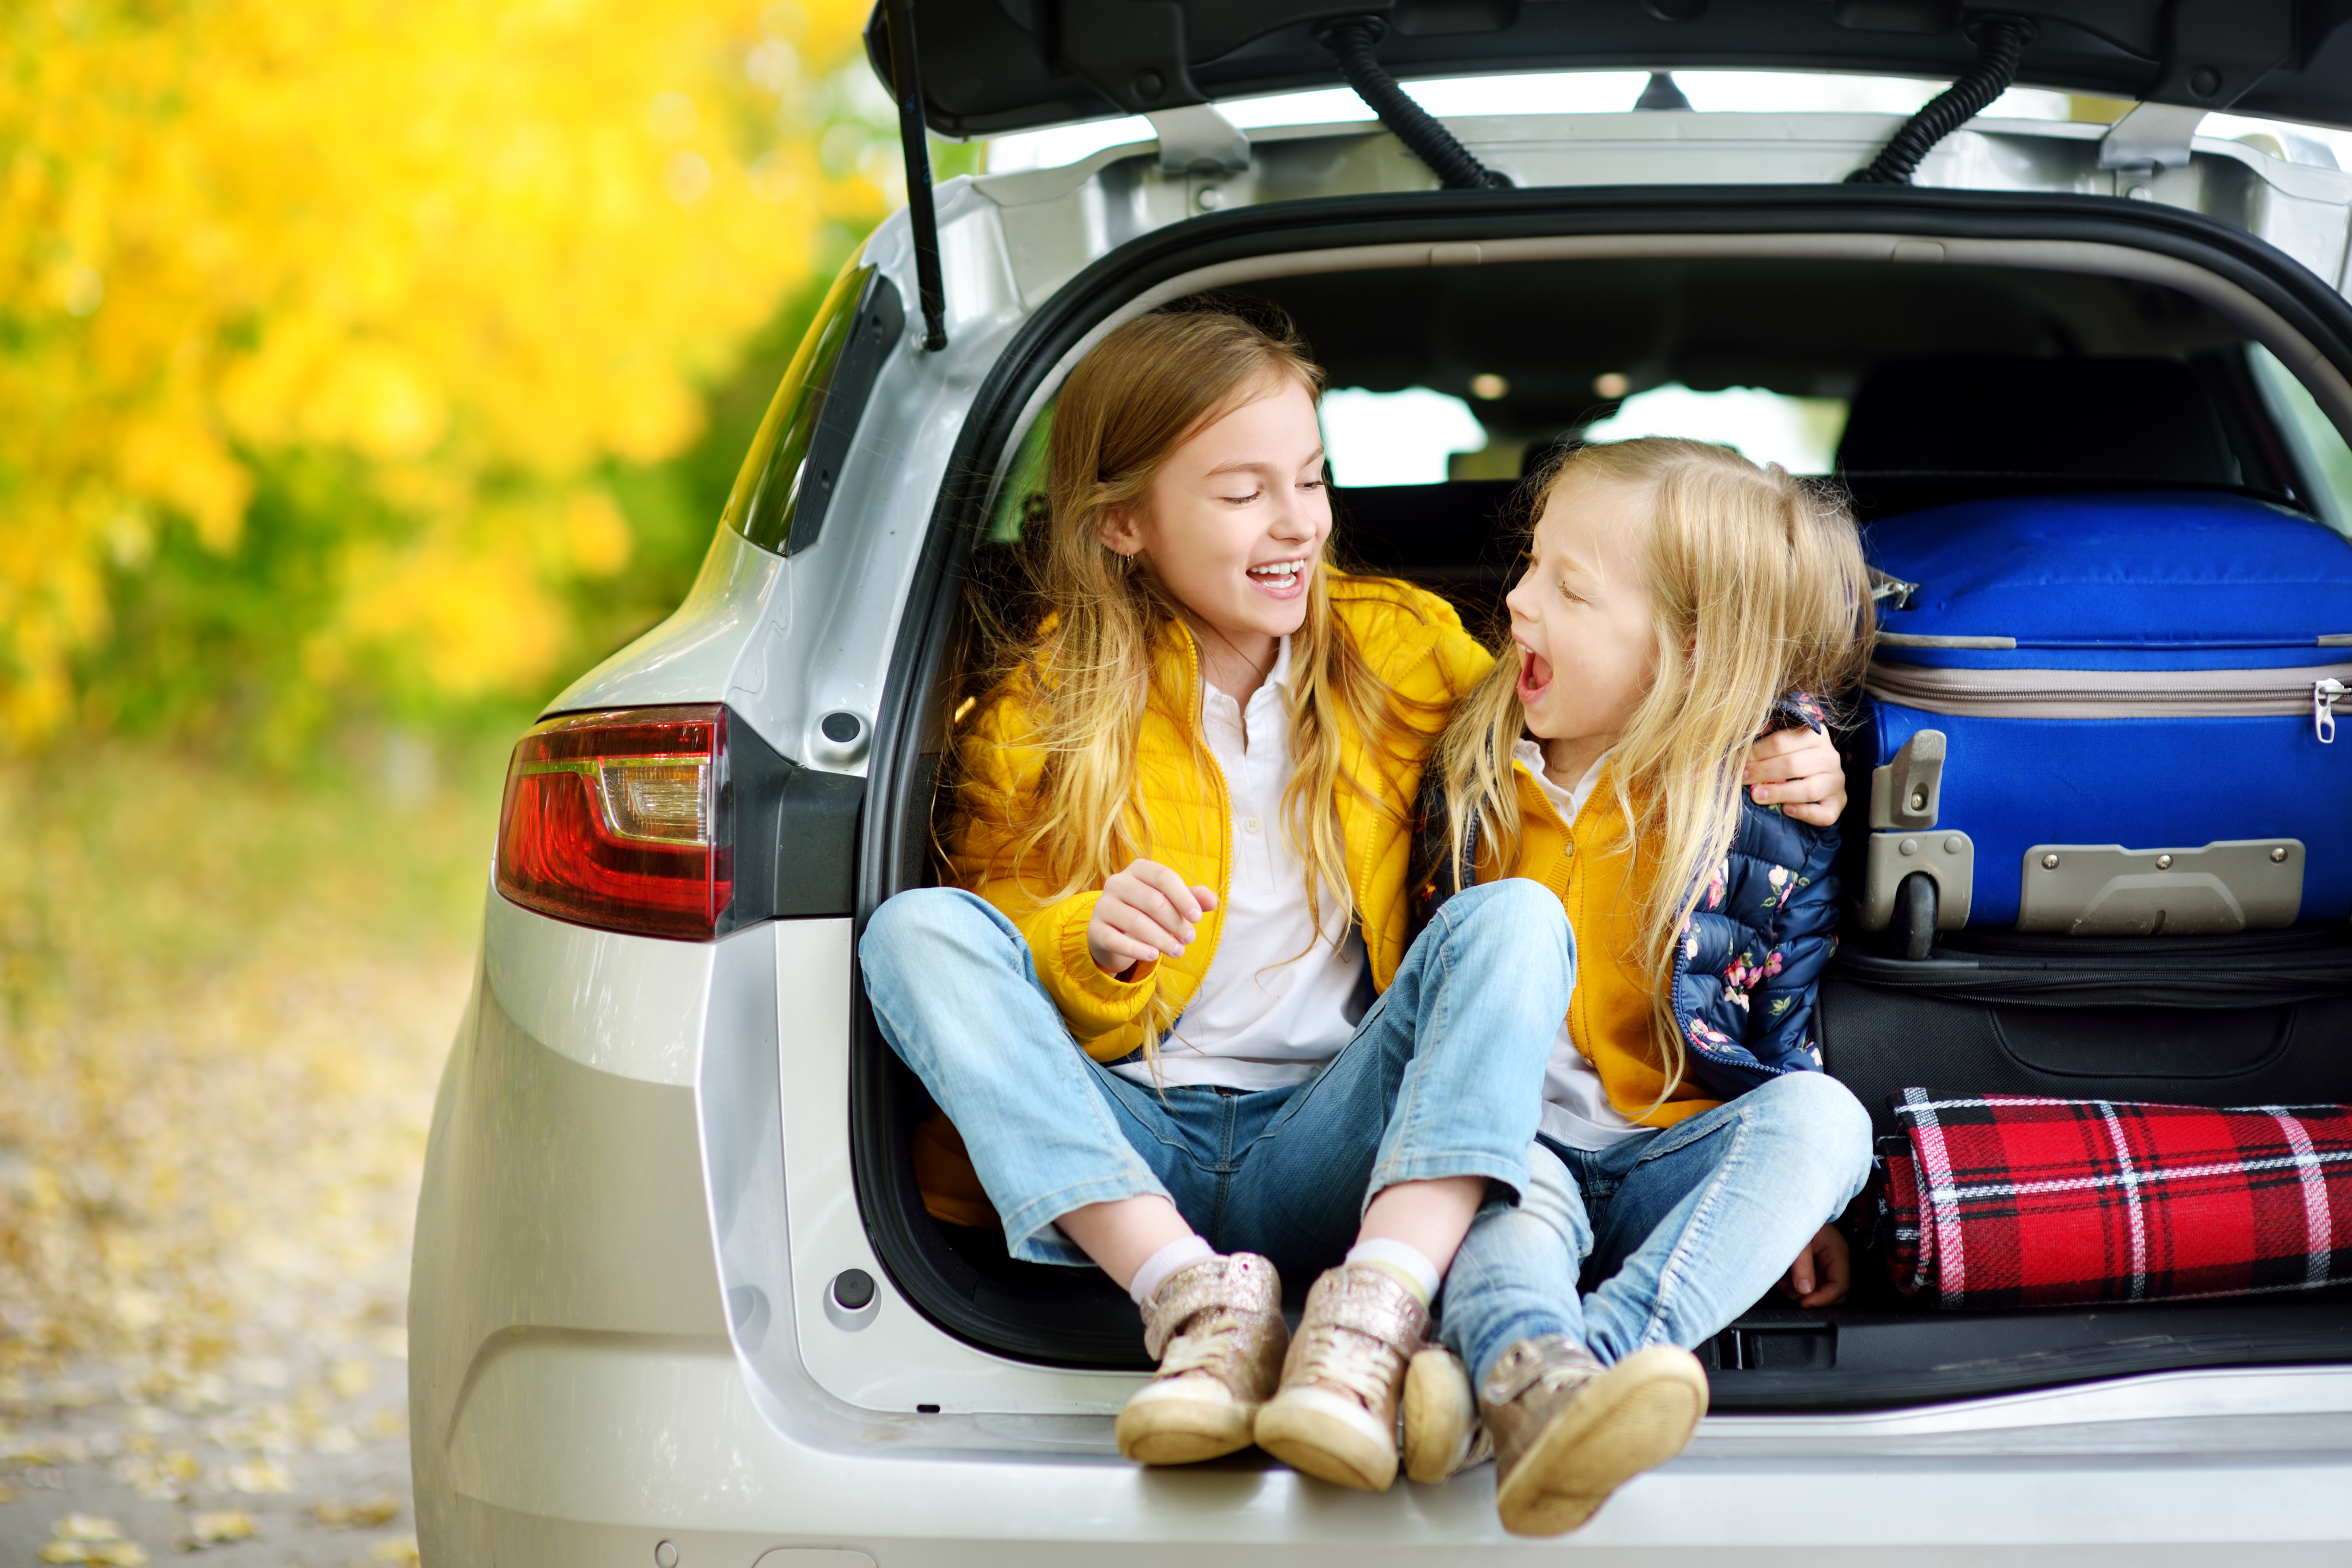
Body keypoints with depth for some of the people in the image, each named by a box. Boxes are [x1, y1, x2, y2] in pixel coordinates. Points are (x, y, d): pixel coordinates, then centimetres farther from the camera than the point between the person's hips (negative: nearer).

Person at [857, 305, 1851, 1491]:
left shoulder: (1400, 650, 10)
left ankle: (1375, 1312, -42)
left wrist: (1756, 773, 3)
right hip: (1120, 1152, 0)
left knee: (1514, 915, -22)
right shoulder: (1039, 714, 4)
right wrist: (1091, 949, -15)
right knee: (917, 930, -23)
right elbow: (995, 979, 8)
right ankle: (1198, 1300, -34)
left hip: (1320, 1154, 1)